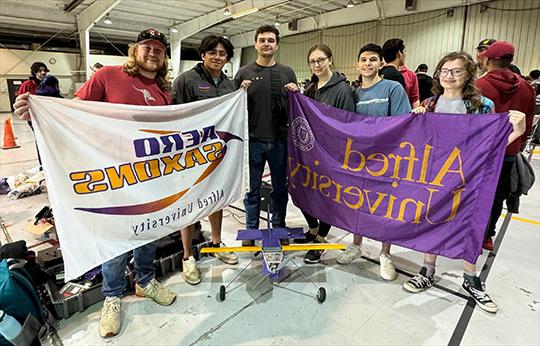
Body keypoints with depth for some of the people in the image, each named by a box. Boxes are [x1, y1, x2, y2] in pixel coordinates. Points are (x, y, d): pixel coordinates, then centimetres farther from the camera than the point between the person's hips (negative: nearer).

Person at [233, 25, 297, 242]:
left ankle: (279, 228, 29)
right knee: (252, 189, 8)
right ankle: (251, 230, 24)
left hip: (279, 140, 2)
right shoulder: (244, 73, 6)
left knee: (280, 187, 11)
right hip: (252, 140, -1)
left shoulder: (287, 73, 10)